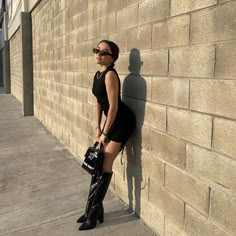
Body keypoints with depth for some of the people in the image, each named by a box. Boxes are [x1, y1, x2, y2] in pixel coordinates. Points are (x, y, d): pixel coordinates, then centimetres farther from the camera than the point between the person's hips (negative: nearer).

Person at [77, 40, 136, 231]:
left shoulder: (110, 75, -20)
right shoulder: (98, 75, 9)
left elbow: (113, 106, -21)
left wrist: (105, 133, -15)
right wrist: (98, 127, 11)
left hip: (122, 121, -9)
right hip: (112, 120, 9)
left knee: (105, 167, -3)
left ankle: (94, 212, 12)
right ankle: (93, 209, 25)